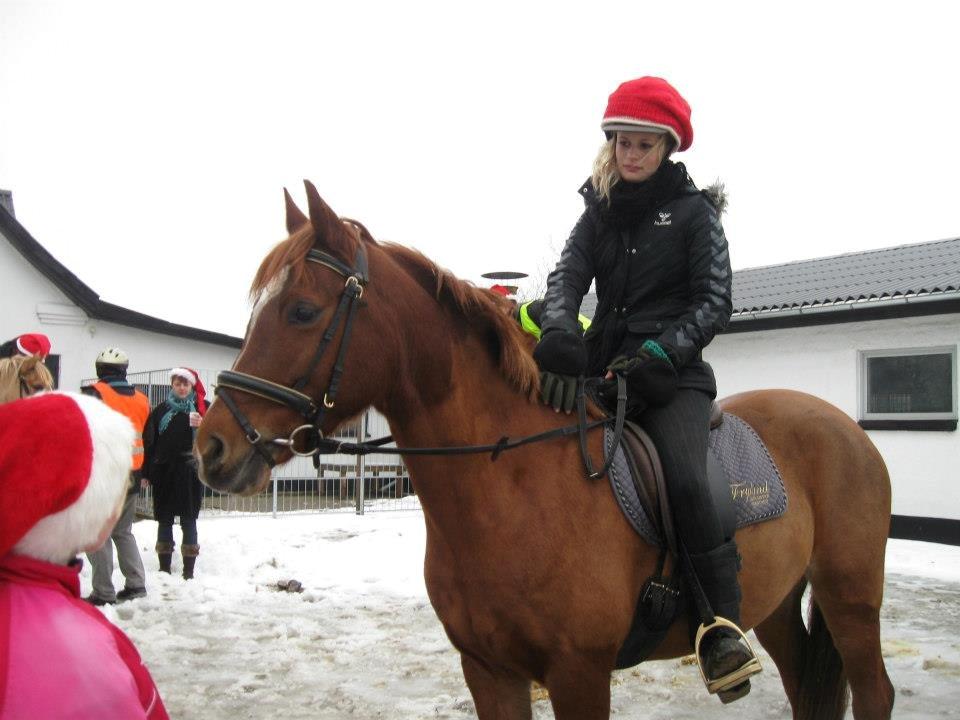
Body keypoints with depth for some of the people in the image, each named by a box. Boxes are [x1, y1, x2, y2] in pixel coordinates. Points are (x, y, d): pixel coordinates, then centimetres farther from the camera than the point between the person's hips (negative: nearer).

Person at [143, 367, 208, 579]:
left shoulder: (203, 409, 4)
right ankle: (164, 568, 14)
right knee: (164, 520, 6)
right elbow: (149, 441, 4)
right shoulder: (161, 410, 8)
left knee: (188, 521, 1)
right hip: (164, 472, 2)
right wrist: (146, 473, -2)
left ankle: (189, 571, 5)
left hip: (190, 472, -2)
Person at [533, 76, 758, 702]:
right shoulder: (600, 210, 14)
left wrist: (658, 352, -23)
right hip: (603, 364, 5)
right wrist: (560, 332, -25)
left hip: (673, 373, -5)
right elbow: (568, 274, -2)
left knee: (684, 479, -29)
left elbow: (714, 302, -6)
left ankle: (725, 628, -20)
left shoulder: (695, 211, 3)